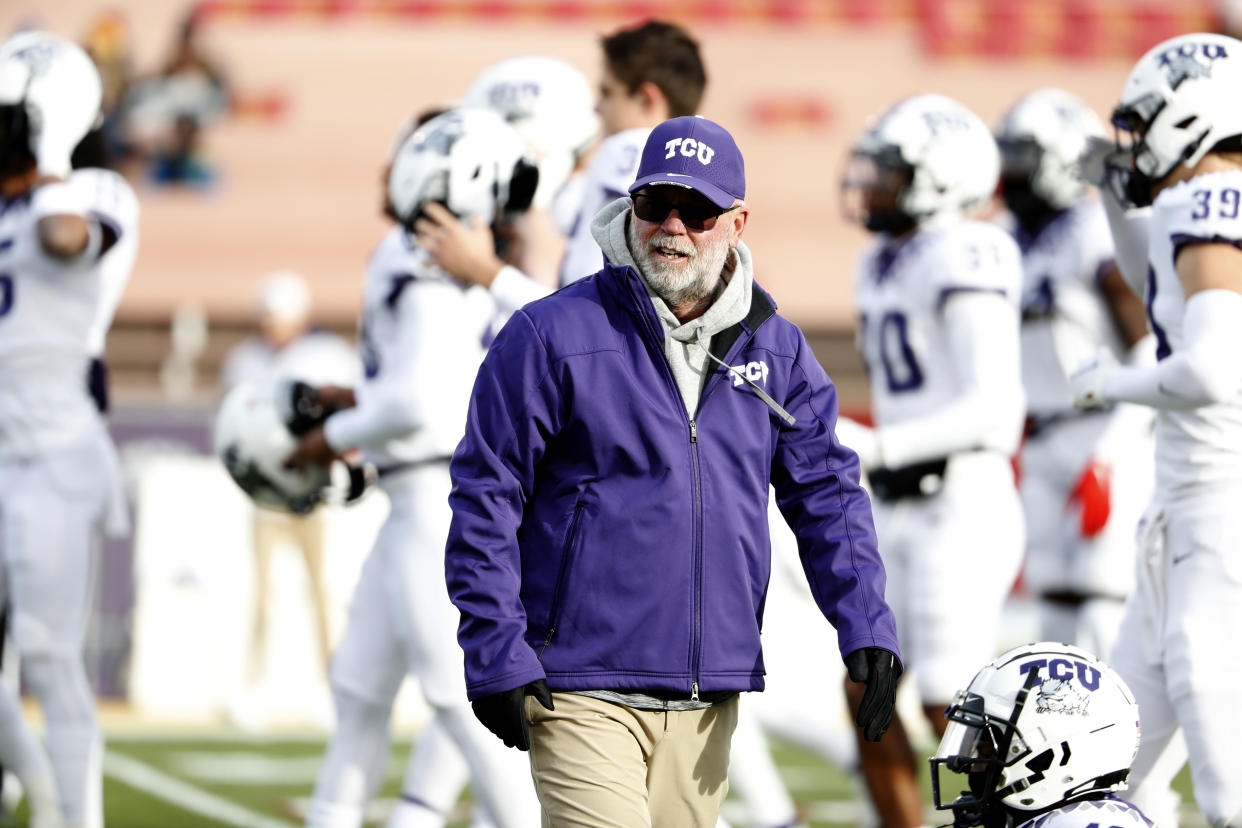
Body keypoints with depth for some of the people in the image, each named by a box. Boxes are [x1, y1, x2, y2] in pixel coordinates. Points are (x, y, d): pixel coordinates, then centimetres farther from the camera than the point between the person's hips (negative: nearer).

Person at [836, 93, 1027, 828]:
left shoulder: (963, 261, -15)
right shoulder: (886, 265, 14)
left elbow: (996, 403, -23)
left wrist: (875, 446, -25)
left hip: (963, 509, -9)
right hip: (904, 512, 9)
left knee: (954, 710, -8)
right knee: (869, 693, 8)